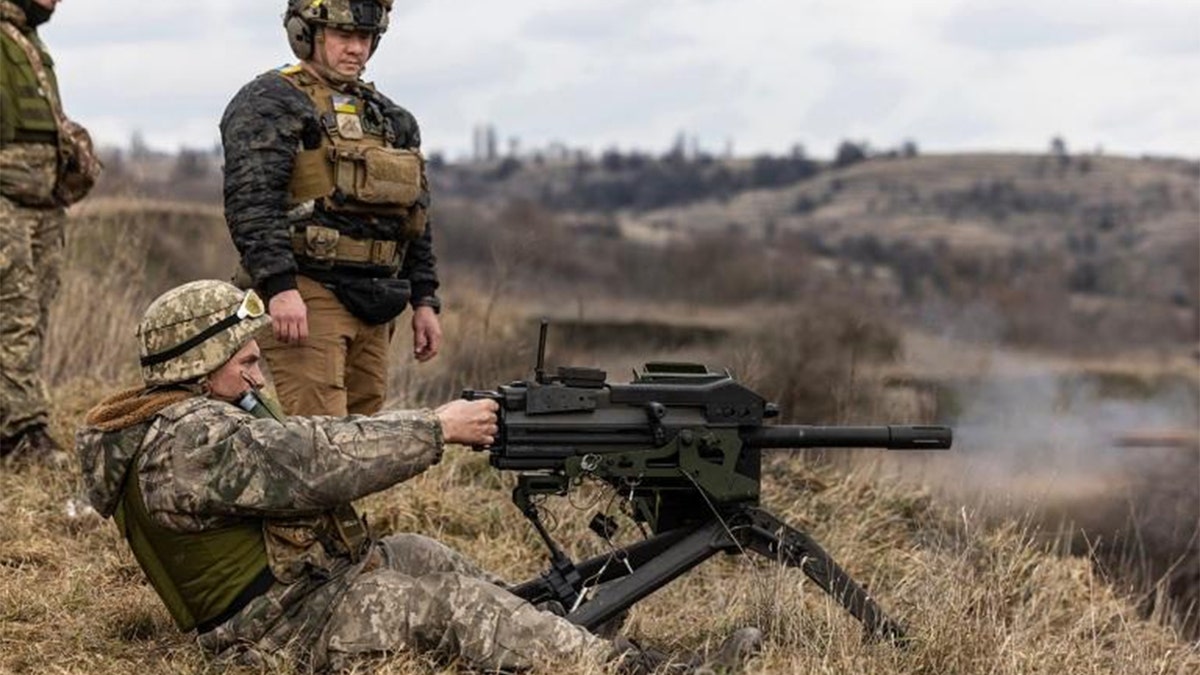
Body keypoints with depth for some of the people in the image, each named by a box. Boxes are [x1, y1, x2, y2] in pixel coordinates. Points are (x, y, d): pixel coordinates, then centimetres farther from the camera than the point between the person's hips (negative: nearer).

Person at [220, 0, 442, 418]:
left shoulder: (388, 118, 20)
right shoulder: (270, 105, -3)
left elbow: (417, 219, 23)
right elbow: (250, 203, -15)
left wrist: (425, 301, 17)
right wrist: (280, 287, -25)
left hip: (373, 310, 7)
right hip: (304, 299, -7)